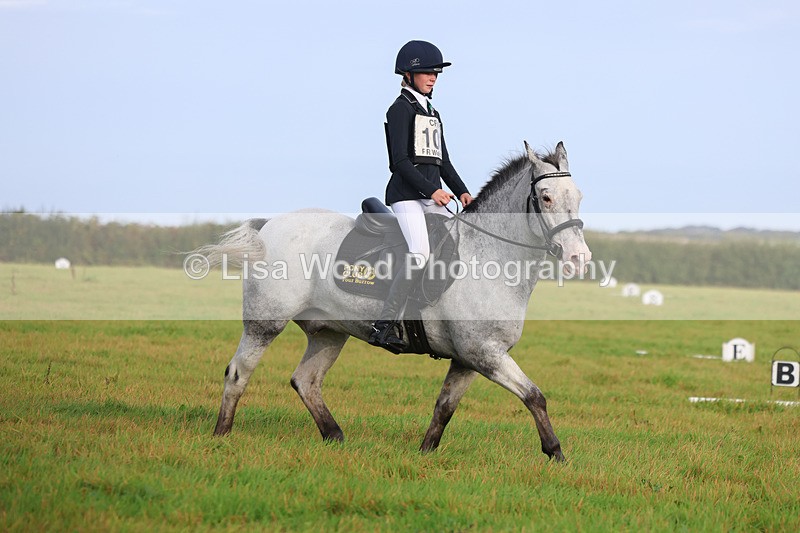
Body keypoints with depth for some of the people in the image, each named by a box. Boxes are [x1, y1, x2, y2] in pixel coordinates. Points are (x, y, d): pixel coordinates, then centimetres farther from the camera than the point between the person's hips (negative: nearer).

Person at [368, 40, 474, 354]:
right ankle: (385, 325, -26)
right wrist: (431, 189, -19)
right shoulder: (401, 108, -3)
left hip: (433, 197, 9)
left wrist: (462, 192, 6)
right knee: (419, 256, -26)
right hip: (406, 194, -9)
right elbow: (400, 160, -12)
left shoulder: (432, 113, 22)